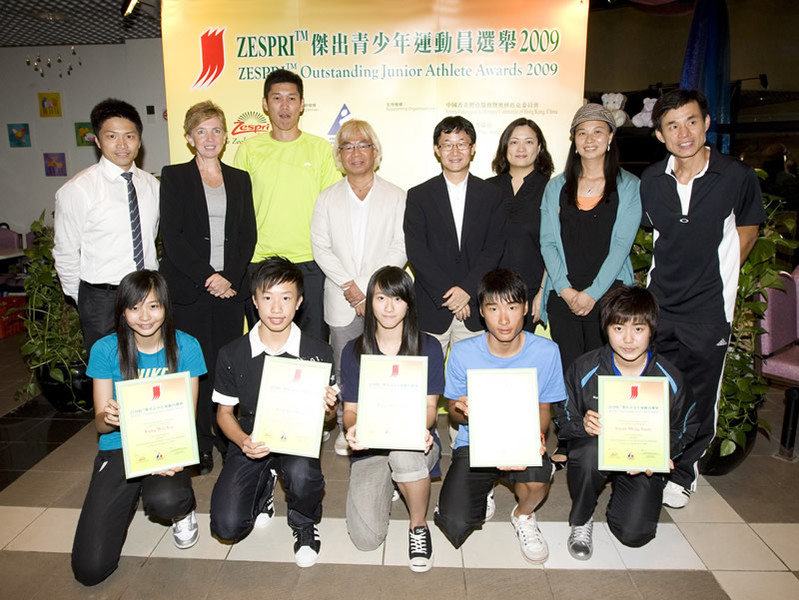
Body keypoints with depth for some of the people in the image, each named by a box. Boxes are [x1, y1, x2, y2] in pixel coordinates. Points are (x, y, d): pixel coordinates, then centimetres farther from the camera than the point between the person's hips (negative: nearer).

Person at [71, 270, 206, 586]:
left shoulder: (185, 347, -6)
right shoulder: (105, 350, -6)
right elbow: (100, 422, -1)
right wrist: (108, 418, -27)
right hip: (118, 450, 1)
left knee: (164, 500, -37)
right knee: (89, 569, -8)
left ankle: (182, 510, 4)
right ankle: (130, 497, 22)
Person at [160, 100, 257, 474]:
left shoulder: (239, 179, 15)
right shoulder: (174, 177, 6)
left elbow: (248, 234, 8)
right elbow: (172, 235, -3)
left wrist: (230, 276, -7)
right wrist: (207, 277, -11)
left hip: (231, 286, 3)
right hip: (189, 287, -2)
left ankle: (228, 438, 16)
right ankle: (199, 446, 10)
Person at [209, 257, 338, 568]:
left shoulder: (318, 352, -8)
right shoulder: (232, 354, -6)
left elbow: (328, 413, 1)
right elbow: (224, 411, 4)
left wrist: (327, 407, -24)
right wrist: (243, 441, -17)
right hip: (251, 441, 2)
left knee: (302, 475, -36)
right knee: (227, 527, -15)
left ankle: (304, 523, 2)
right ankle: (263, 487, 21)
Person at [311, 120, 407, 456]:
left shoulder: (396, 197, 6)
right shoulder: (327, 198, 10)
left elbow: (400, 248, -2)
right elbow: (320, 248, 2)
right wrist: (349, 286, -10)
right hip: (341, 301, 2)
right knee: (344, 369, 6)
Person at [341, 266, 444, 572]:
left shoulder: (428, 348, -2)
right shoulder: (354, 351, 1)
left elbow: (430, 406, -1)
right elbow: (351, 408, 3)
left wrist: (422, 427, -25)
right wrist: (353, 428, -22)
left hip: (416, 441, -1)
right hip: (371, 446, 2)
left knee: (403, 452, -41)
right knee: (366, 538, -17)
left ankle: (419, 526, -9)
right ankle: (387, 485, 19)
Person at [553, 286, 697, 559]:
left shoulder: (669, 378, -9)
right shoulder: (584, 369, -13)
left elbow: (684, 430, 4)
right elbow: (563, 420, -4)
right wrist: (584, 426, -28)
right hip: (596, 450, -1)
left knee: (635, 534, -17)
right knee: (589, 452, -38)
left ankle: (619, 499, 23)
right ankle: (581, 521, -6)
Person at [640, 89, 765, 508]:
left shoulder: (737, 177, -11)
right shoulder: (650, 181, -2)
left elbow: (747, 230, 6)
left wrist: (717, 273, 4)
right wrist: (677, 271, 12)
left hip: (709, 307, -3)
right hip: (658, 303, 3)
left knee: (699, 398, 9)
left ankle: (683, 472, 31)